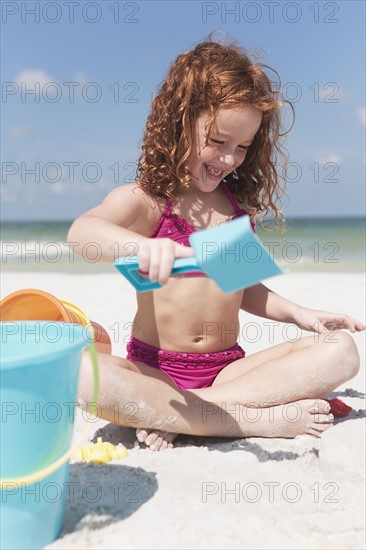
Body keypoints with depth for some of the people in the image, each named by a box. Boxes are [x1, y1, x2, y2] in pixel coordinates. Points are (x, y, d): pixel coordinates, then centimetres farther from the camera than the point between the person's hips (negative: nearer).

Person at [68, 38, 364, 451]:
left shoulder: (238, 205, 11)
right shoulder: (145, 200, -4)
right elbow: (81, 232, -25)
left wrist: (297, 314, 7)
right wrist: (140, 245, -47)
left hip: (229, 368, 5)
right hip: (155, 370, -4)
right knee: (82, 374, -34)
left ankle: (172, 416, -21)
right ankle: (256, 419, -28)